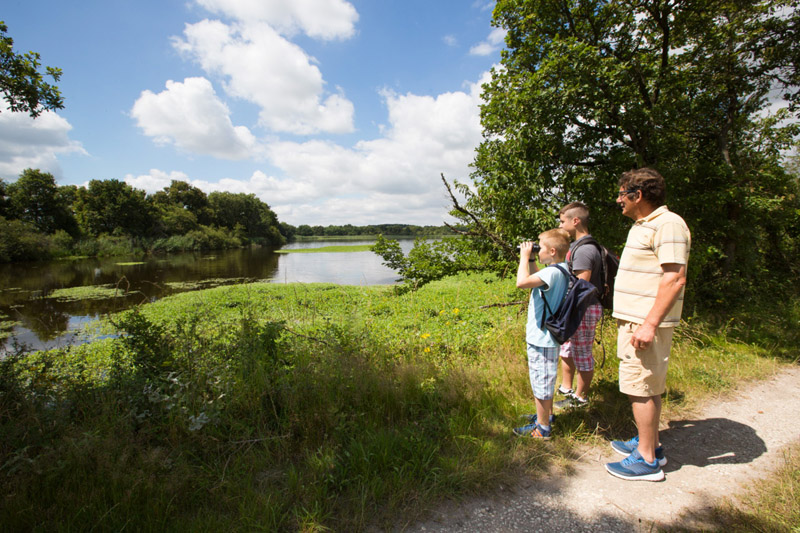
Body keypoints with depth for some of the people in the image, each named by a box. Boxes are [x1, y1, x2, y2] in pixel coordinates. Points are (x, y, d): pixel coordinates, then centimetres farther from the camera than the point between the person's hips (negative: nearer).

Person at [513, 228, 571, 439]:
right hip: (545, 337, 10)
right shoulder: (560, 270, 8)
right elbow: (535, 279, 25)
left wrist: (525, 256, -24)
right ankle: (546, 415, 42)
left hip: (542, 339, -10)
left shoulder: (552, 272, -24)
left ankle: (542, 428, 18)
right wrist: (529, 260, 11)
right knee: (544, 382, 25)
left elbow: (522, 282, -38)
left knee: (541, 383, 4)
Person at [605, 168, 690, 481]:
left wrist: (649, 324, -26)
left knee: (640, 388, -3)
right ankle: (649, 443, 31)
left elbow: (675, 279, -23)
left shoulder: (667, 224, -15)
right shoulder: (643, 225, 17)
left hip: (646, 323, -10)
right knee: (648, 386, 18)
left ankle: (647, 460, 10)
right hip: (634, 320, 10)